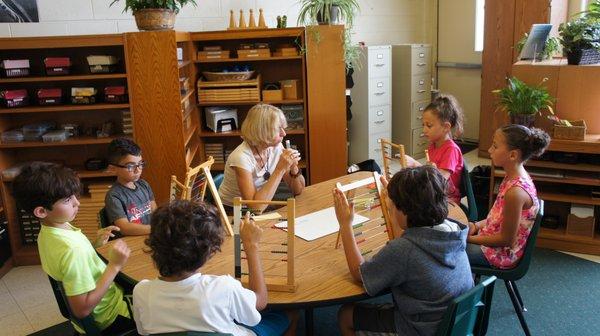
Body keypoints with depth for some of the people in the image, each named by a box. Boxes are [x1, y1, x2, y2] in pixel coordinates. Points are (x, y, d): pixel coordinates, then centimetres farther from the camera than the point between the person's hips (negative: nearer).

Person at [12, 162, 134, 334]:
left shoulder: (47, 232, -7)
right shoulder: (72, 249, -35)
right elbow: (82, 310, -32)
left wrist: (95, 244, -3)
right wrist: (114, 266, -32)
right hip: (107, 317, -8)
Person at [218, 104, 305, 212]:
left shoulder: (276, 147, -7)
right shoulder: (241, 157, -25)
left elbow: (298, 190, -1)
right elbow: (256, 206, -33)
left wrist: (294, 168, -22)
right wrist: (280, 169, -33)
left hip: (263, 207, 7)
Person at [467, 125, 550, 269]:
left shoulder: (515, 192, -31)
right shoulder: (516, 177, -4)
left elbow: (506, 239, -23)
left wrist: (469, 239, -15)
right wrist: (476, 225, -1)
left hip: (502, 253, -8)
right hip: (495, 240, 8)